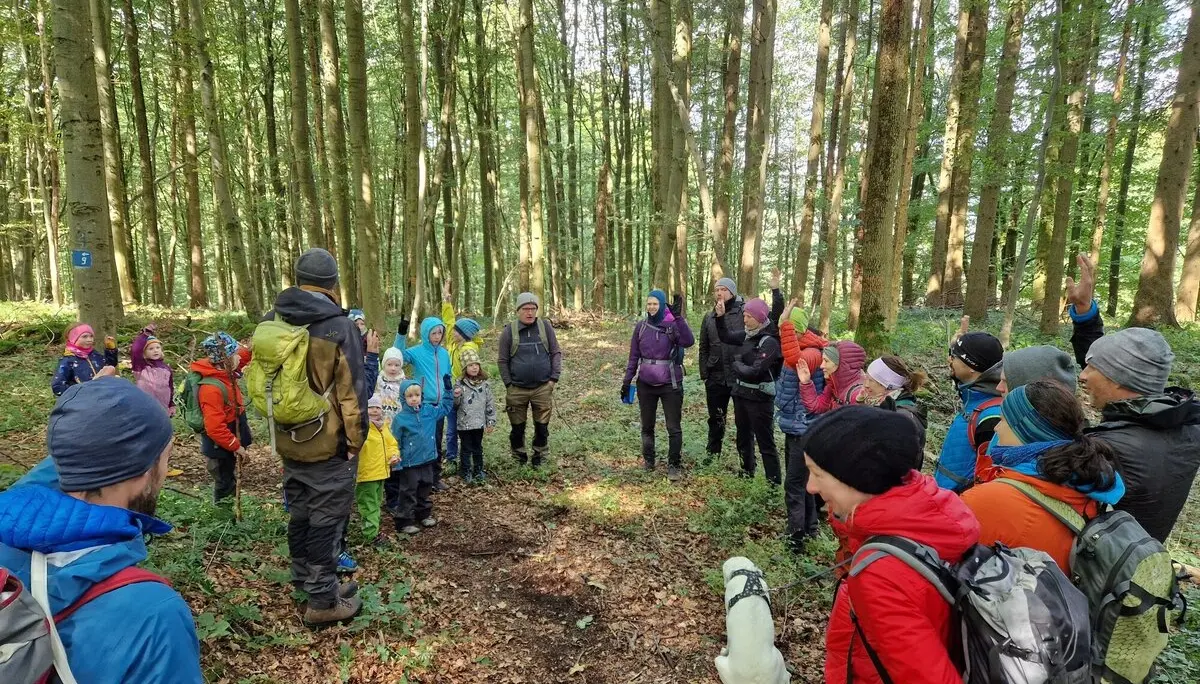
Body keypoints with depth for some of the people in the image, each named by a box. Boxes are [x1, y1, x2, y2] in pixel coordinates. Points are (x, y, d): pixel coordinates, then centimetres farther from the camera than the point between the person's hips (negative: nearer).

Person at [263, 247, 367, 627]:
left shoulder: (272, 321, 3)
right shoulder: (339, 327, -18)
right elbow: (352, 390, -17)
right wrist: (356, 438, -7)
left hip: (288, 440, 7)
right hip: (328, 443, -7)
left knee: (300, 512, 21)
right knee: (327, 517, 4)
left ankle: (307, 579, 38)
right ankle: (323, 600, 14)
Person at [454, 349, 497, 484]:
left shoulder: (485, 384, 1)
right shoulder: (460, 384, -6)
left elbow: (490, 404, 4)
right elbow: (455, 403, -6)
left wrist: (491, 422, 3)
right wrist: (456, 396, -29)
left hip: (479, 423, 2)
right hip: (464, 423, -2)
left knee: (478, 448, 15)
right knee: (466, 449, 7)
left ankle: (478, 471, 28)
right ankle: (466, 473, 18)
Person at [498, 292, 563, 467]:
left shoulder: (545, 326, 2)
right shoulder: (509, 331, 0)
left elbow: (556, 353, 6)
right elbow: (503, 361, 3)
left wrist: (554, 378, -2)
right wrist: (508, 384, -3)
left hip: (543, 388, 1)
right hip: (517, 390, 0)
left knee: (542, 426, 7)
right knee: (517, 427, 8)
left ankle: (540, 457, 24)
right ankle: (519, 458, 26)